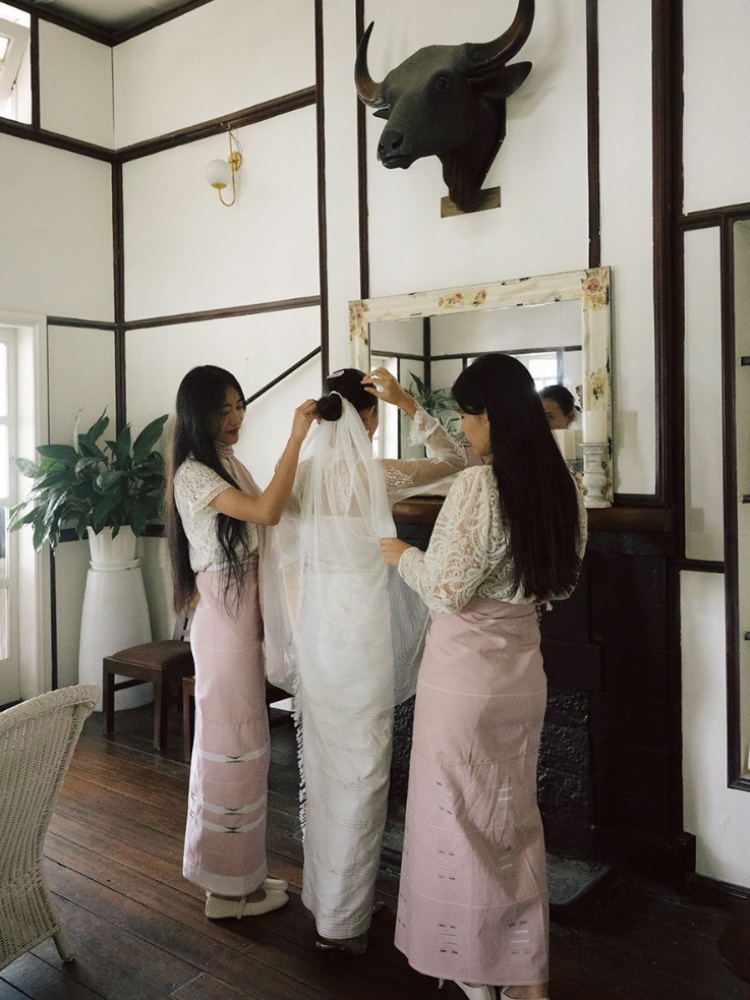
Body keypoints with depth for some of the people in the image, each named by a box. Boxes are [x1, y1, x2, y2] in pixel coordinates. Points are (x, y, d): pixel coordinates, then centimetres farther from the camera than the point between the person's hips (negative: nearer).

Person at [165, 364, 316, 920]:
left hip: (248, 613, 9)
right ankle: (229, 886, 16)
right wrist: (296, 437, -26)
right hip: (225, 617, -9)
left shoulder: (232, 466, 13)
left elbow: (263, 526, 13)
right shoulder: (193, 474, -15)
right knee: (232, 746, 1)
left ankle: (239, 872, 30)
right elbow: (268, 512, -28)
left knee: (242, 743, 16)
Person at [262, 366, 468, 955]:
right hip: (362, 630, -5)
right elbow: (454, 459, 0)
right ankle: (342, 918, 16)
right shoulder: (375, 474, -12)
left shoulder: (300, 473, 2)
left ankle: (324, 888, 36)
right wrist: (408, 402, -4)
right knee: (360, 767, 5)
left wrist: (298, 632, 15)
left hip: (314, 627, 6)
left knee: (323, 757, 18)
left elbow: (283, 558, 5)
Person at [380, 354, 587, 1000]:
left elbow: (447, 590, -21)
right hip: (523, 667, 7)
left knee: (459, 813, 11)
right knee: (515, 814, 19)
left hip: (463, 669, -7)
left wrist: (404, 556, 0)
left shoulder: (477, 487, -21)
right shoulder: (562, 486, 2)